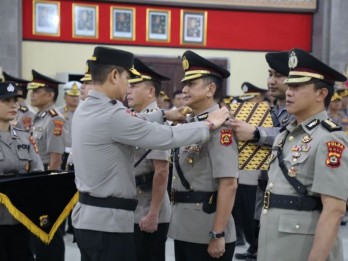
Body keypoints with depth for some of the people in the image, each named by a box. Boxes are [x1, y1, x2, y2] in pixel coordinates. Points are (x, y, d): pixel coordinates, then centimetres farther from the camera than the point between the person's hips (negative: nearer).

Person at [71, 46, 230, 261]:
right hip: (109, 221, -10)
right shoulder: (112, 116, -21)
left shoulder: (85, 110, 8)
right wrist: (209, 125, -5)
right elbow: (168, 137, -18)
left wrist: (164, 114, 26)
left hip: (88, 217, 10)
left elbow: (135, 123, 21)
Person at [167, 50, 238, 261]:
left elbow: (229, 184, -22)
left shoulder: (219, 127, -16)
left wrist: (218, 235, -23)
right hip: (184, 229, 9)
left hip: (207, 232, -9)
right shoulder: (190, 124, 12)